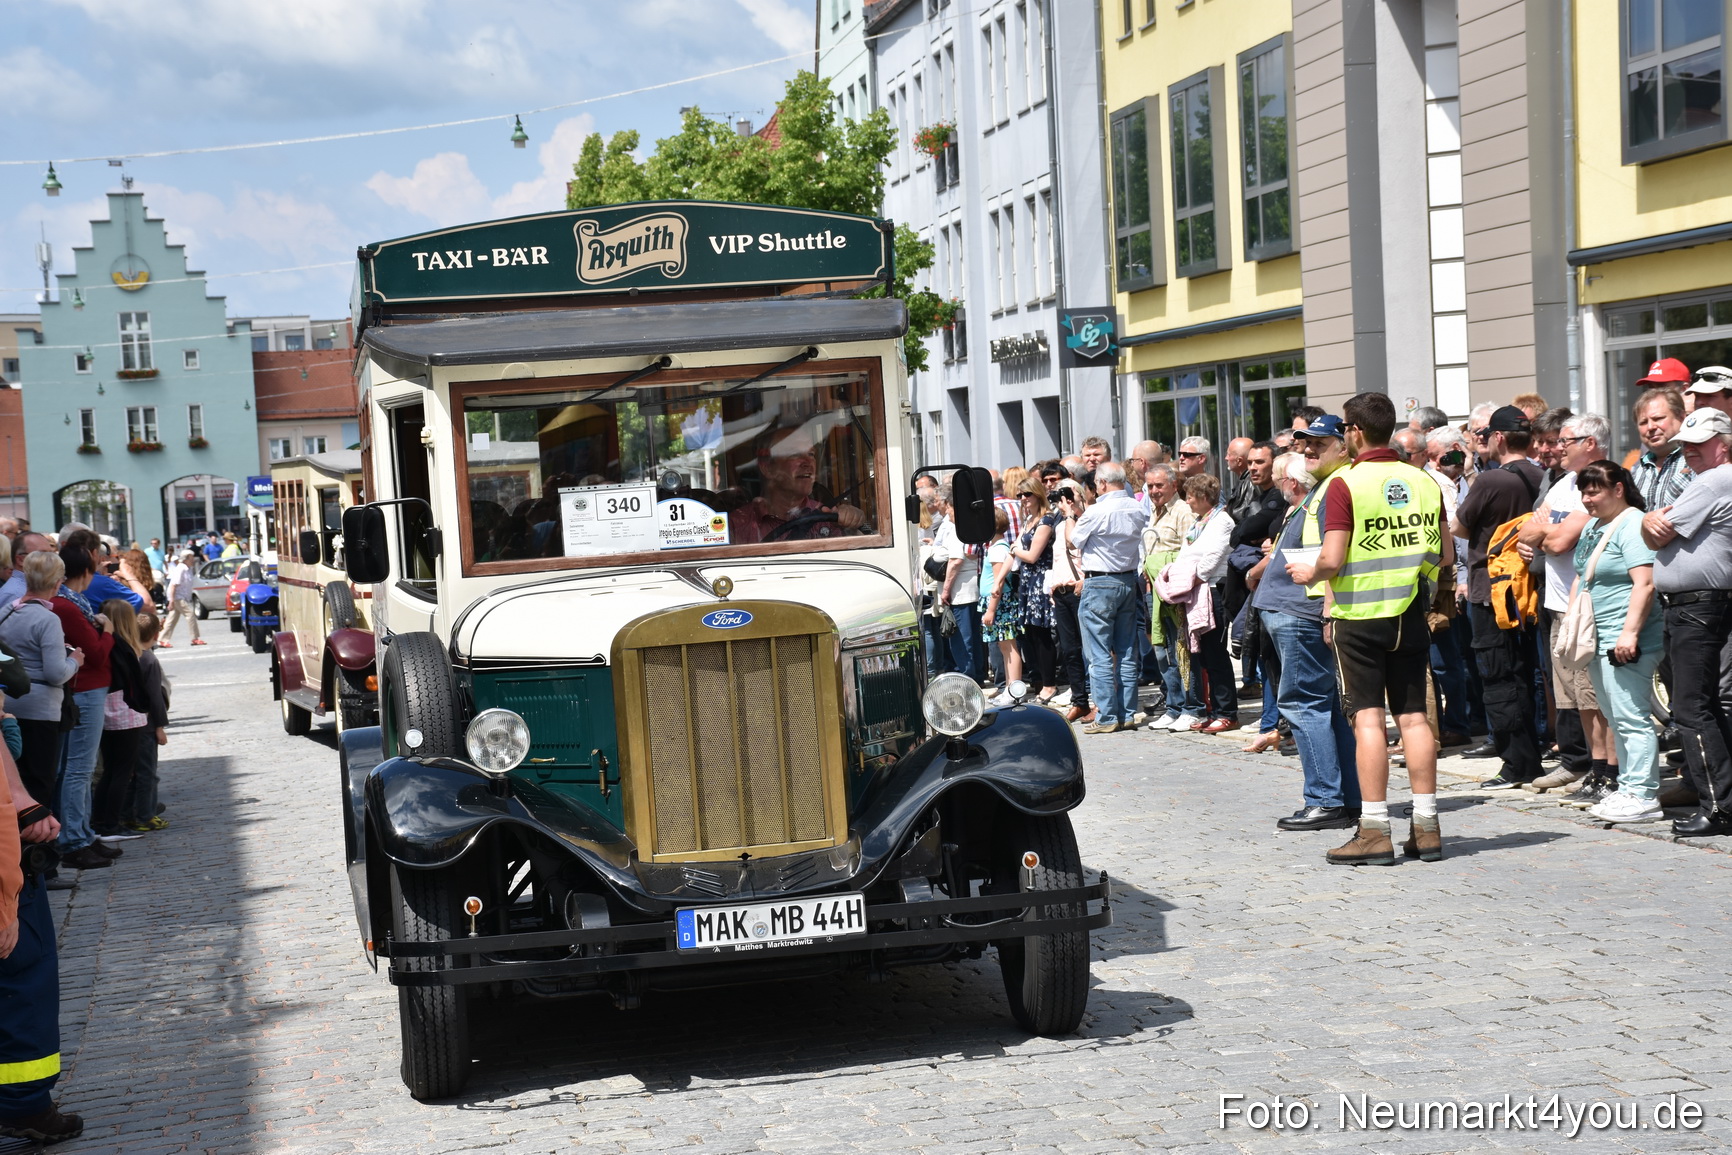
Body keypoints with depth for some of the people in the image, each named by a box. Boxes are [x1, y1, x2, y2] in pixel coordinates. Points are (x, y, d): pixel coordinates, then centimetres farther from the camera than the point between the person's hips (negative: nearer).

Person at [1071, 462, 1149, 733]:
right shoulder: (1138, 510, 2)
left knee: (1100, 656, -2)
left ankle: (1106, 717, -2)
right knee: (1127, 653, 11)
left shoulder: (1098, 511, -17)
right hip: (1128, 581, 7)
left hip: (1099, 585, -7)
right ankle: (1128, 714, 14)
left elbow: (1073, 539, -3)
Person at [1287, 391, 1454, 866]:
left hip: (1360, 614, -5)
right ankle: (1426, 827, 9)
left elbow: (1332, 560, -16)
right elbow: (1446, 554, 10)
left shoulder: (1347, 484, -11)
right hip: (1411, 613, 5)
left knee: (1368, 718, -3)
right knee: (1413, 715, 8)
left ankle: (1374, 831, -2)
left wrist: (1308, 573, 4)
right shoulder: (1424, 481, 5)